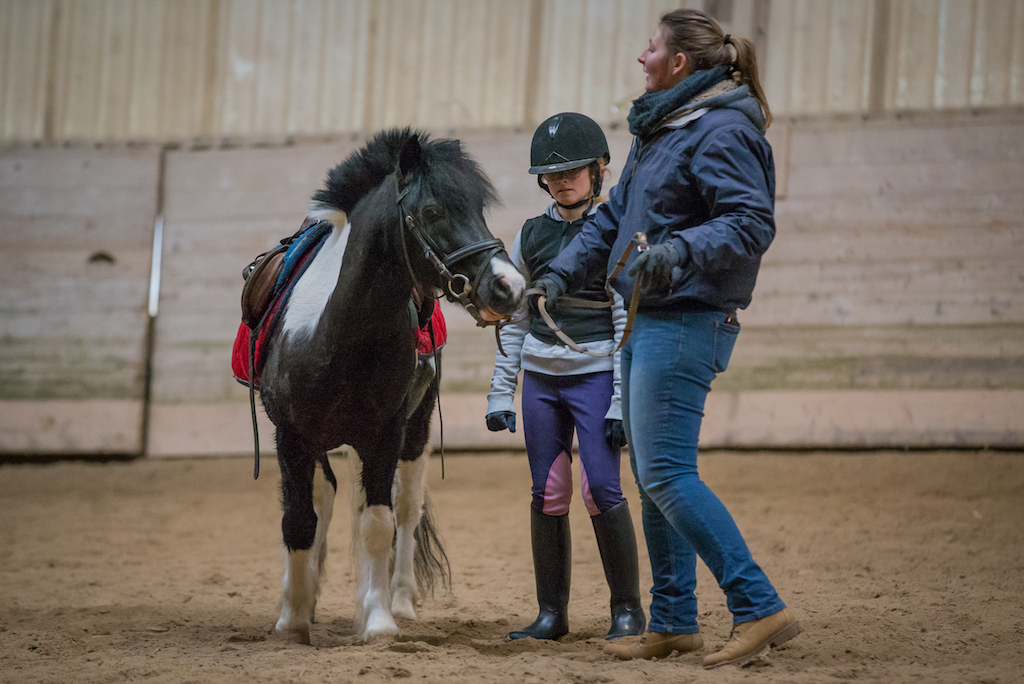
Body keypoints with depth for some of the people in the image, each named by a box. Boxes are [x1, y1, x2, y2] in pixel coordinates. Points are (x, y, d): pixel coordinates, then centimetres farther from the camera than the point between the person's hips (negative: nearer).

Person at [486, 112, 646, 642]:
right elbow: (514, 322, 13)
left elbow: (626, 322, -7)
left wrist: (622, 401, -12)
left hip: (595, 376, -4)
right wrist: (501, 393, 8)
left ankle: (628, 608, -1)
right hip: (541, 379, 4)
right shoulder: (531, 236, 8)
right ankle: (552, 613, 10)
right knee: (547, 493, 4)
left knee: (601, 488, -12)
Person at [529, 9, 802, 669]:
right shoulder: (660, 130, 16)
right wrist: (560, 275, 17)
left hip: (686, 322, -10)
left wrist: (681, 248, -37)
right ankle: (674, 622, 18)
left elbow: (752, 223, -24)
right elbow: (614, 216, 24)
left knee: (666, 474, -14)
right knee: (653, 476, 12)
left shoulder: (723, 132, -14)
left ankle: (761, 608, -14)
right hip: (647, 318, 10)